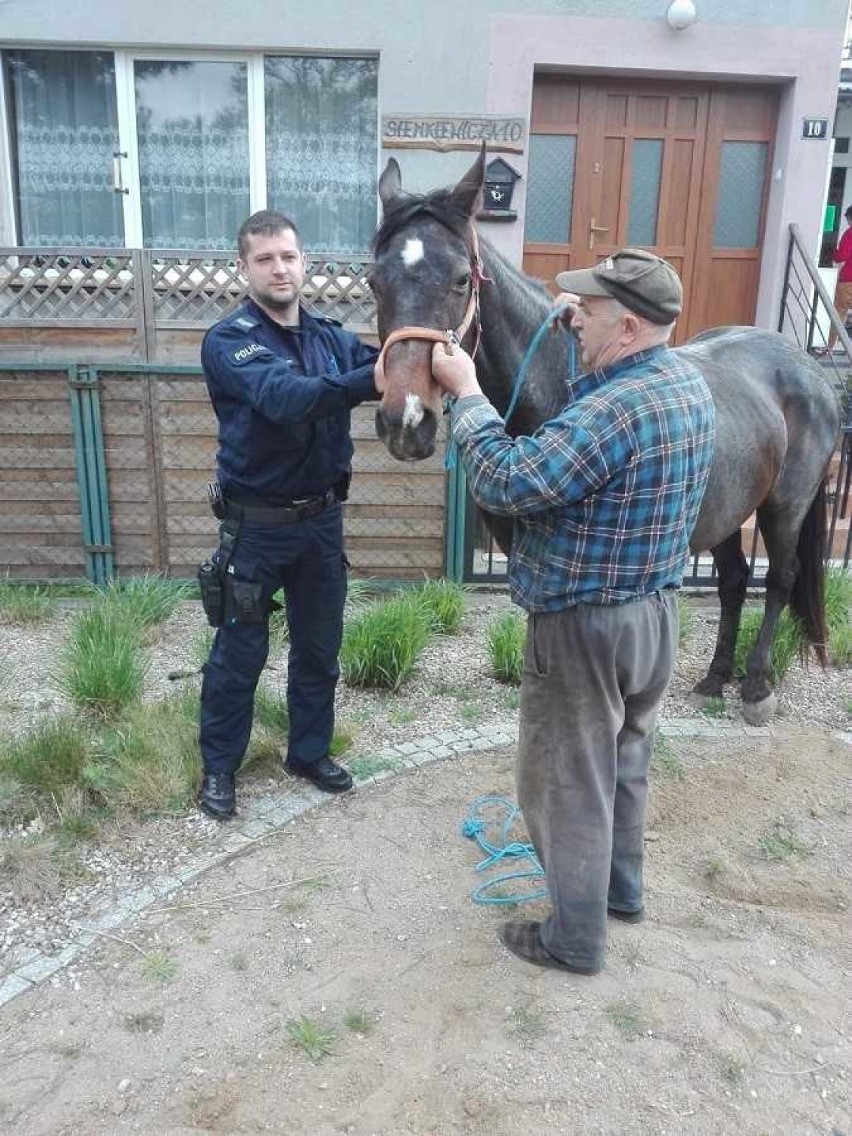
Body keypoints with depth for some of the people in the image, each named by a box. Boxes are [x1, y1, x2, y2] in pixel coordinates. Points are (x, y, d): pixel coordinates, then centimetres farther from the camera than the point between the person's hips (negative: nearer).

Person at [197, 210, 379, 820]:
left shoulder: (332, 337, 4)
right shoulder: (228, 340, -14)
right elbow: (286, 397, -32)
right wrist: (372, 379, -47)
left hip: (322, 519, 5)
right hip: (257, 525, -4)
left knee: (319, 648, 16)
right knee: (239, 653, 9)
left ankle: (310, 751, 35)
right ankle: (219, 764, 28)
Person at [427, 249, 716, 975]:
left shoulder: (613, 410, -28)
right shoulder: (691, 384, 3)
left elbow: (506, 484, -27)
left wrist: (466, 393, -16)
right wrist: (578, 332, 11)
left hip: (584, 627, -9)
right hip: (656, 612, 9)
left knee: (567, 782, 8)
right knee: (625, 762, 25)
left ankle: (575, 938, 24)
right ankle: (623, 888, 44)